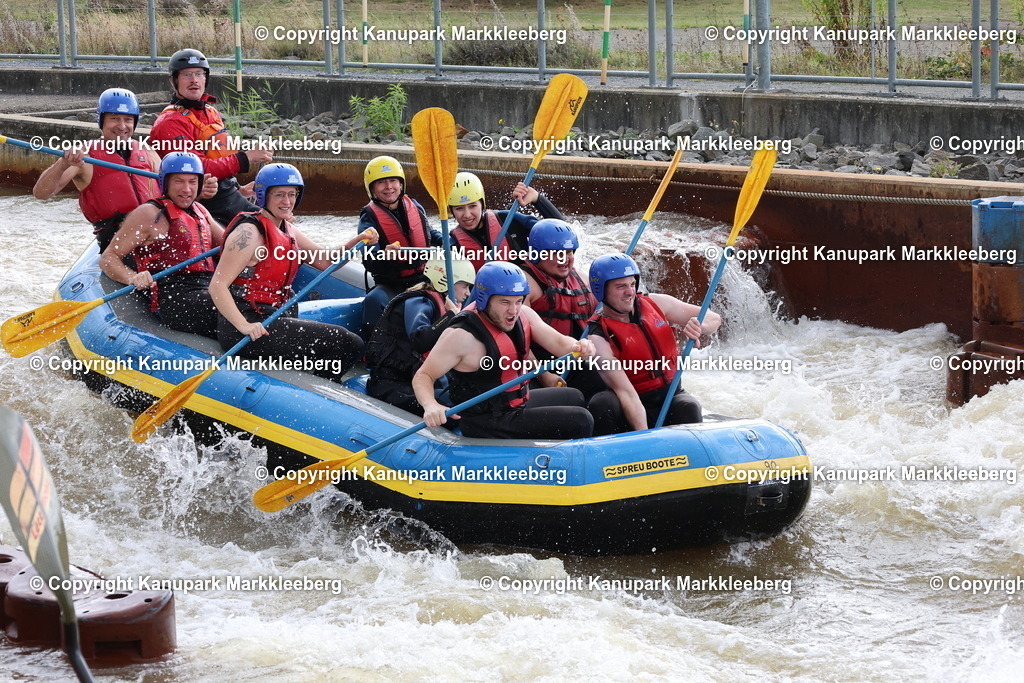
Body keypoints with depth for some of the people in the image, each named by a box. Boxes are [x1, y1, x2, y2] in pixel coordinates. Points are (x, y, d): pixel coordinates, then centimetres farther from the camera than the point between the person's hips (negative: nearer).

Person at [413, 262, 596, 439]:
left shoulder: (524, 315, 0)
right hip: (488, 425, -9)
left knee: (574, 397, 33)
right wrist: (431, 405, -42)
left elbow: (559, 343, -3)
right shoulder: (462, 336, -24)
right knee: (580, 421, -13)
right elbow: (423, 376, -20)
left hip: (519, 403, 9)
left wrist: (577, 347, -28)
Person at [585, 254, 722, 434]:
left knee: (688, 407, -31)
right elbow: (626, 392, -23)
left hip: (670, 398, 3)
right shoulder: (599, 339, -13)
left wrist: (699, 327, -20)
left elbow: (714, 318, 5)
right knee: (601, 404, -33)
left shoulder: (656, 304, 1)